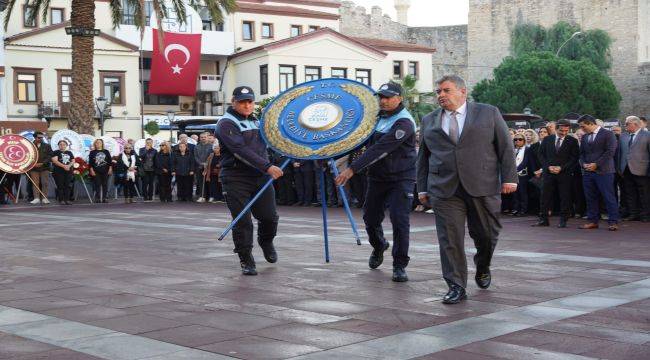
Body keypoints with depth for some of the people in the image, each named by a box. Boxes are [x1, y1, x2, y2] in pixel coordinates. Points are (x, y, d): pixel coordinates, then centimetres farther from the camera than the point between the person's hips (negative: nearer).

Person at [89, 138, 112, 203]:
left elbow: (109, 161, 8)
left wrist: (110, 169, 1)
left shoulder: (106, 152, 8)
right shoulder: (92, 152, 5)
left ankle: (105, 198, 8)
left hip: (105, 171, 1)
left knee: (105, 185, 3)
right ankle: (97, 198, 2)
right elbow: (90, 163, 2)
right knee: (97, 185, -2)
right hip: (96, 172, -1)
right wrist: (91, 170, -5)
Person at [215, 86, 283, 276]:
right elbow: (241, 151, -22)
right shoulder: (226, 123, -9)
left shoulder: (257, 122, 17)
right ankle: (246, 261, 11)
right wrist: (267, 167, -29)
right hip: (236, 179, -6)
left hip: (261, 178, 6)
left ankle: (266, 242, 35)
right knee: (242, 223, -4)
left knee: (269, 217, 4)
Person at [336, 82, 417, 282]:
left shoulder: (403, 122, -21)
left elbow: (380, 149, -29)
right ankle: (378, 247, 42)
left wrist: (352, 169, -32)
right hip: (377, 176, 7)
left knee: (399, 220, -13)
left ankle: (399, 266, -2)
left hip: (401, 178, -7)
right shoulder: (378, 116, 6)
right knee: (370, 217, 13)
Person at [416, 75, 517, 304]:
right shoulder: (429, 121, 13)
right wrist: (422, 187, 10)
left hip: (483, 187, -1)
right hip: (444, 190, 1)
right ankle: (456, 287, 3)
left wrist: (509, 178, -4)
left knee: (487, 234, 7)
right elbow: (423, 157, 16)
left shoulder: (489, 113, 6)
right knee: (450, 238, -4)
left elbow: (506, 147, 4)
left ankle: (483, 267, 36)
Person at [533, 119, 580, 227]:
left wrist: (561, 168, -11)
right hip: (548, 173, 2)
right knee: (546, 197, 2)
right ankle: (543, 219, 8)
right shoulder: (547, 139, 9)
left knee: (565, 197, -1)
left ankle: (563, 220, 6)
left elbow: (574, 158, -2)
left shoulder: (572, 141, 2)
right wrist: (548, 166, -6)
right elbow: (541, 155, 9)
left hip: (565, 173, -2)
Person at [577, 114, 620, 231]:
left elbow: (610, 152, -11)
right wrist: (584, 164, 0)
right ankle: (593, 221, 13)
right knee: (591, 198, 7)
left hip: (603, 171, -6)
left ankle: (613, 222, -3)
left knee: (609, 197, -6)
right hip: (587, 172, 6)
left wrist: (596, 164, -14)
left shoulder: (608, 134, -3)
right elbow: (582, 154, 21)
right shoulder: (585, 137, 18)